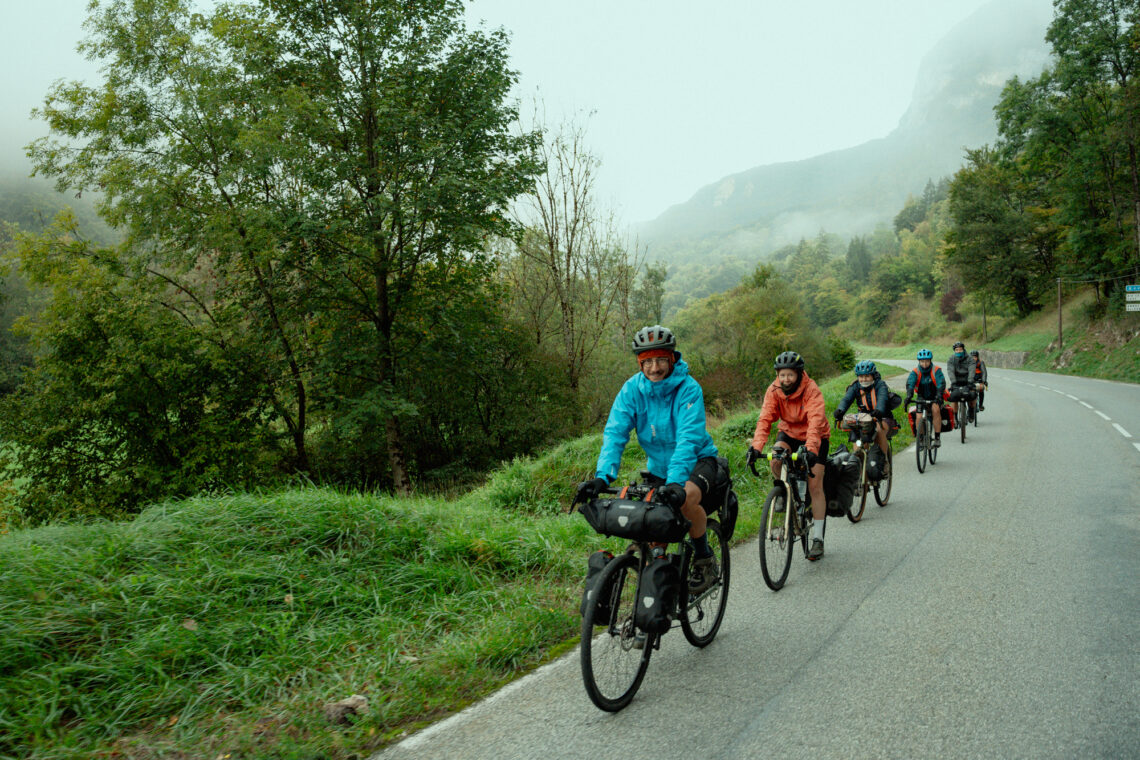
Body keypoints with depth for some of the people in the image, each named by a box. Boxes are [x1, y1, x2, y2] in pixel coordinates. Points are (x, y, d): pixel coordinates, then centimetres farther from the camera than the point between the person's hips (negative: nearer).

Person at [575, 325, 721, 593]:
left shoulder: (688, 388, -23)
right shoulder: (632, 388, -13)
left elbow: (688, 439, -34)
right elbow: (615, 433, -21)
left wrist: (675, 482, -49)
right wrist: (602, 477, -37)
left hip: (696, 459, -4)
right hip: (658, 465, 4)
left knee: (686, 498, -33)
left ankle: (705, 561, -10)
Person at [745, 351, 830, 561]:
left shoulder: (811, 390, -27)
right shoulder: (774, 390, -17)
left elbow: (815, 422, -38)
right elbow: (764, 419, -25)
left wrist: (811, 450, -53)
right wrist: (756, 447, -40)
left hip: (815, 437, -3)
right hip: (789, 432, 3)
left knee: (815, 485, -8)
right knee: (776, 458, -29)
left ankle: (818, 539, 1)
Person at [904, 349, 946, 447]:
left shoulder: (936, 370, -15)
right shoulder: (915, 372, -12)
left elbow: (941, 383, -28)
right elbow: (910, 383, -28)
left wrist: (939, 396, -46)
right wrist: (909, 396, -46)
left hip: (935, 398, -2)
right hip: (921, 398, 2)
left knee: (936, 409, -32)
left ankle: (937, 438, -26)